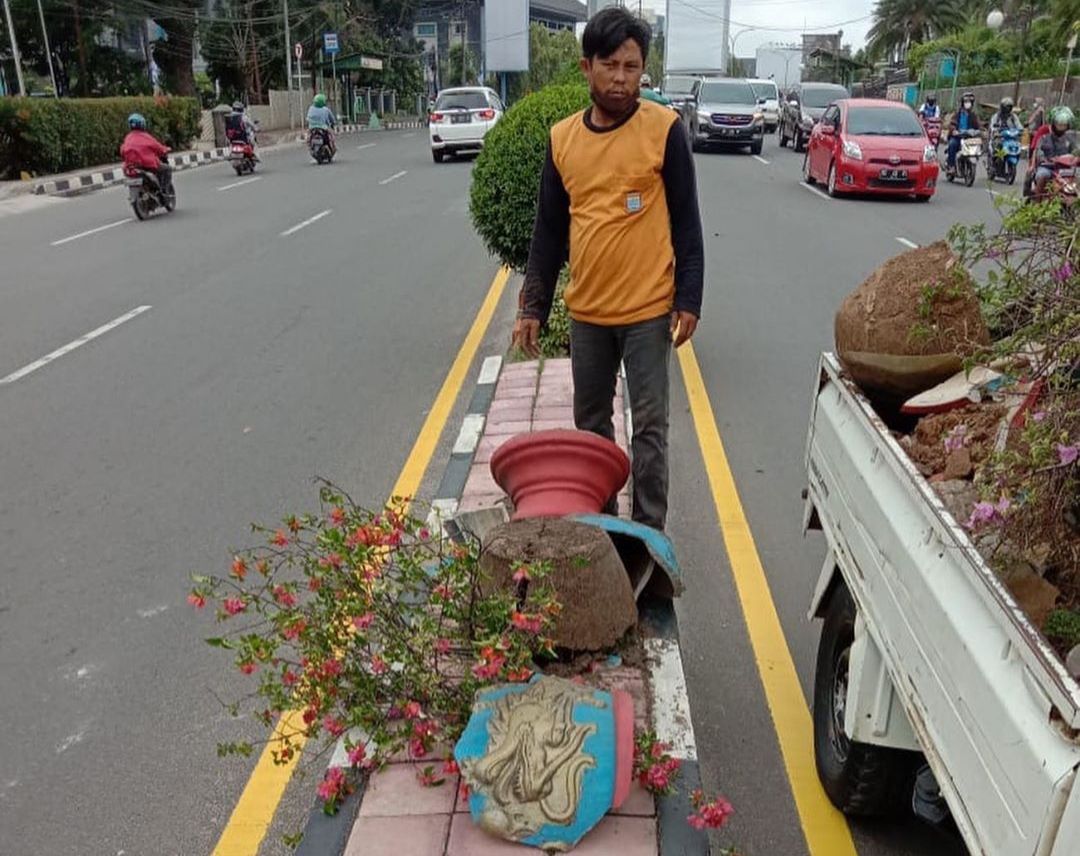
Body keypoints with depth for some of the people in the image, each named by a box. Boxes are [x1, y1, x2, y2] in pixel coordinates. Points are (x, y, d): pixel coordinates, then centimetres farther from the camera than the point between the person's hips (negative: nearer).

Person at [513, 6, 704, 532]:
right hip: (586, 311, 4)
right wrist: (533, 306, 6)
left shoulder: (664, 129, -6)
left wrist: (688, 299, -9)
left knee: (649, 427, 4)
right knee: (590, 424, 14)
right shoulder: (562, 138, 4)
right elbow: (548, 230, 9)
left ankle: (649, 531, 17)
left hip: (648, 310, -4)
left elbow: (686, 222, -3)